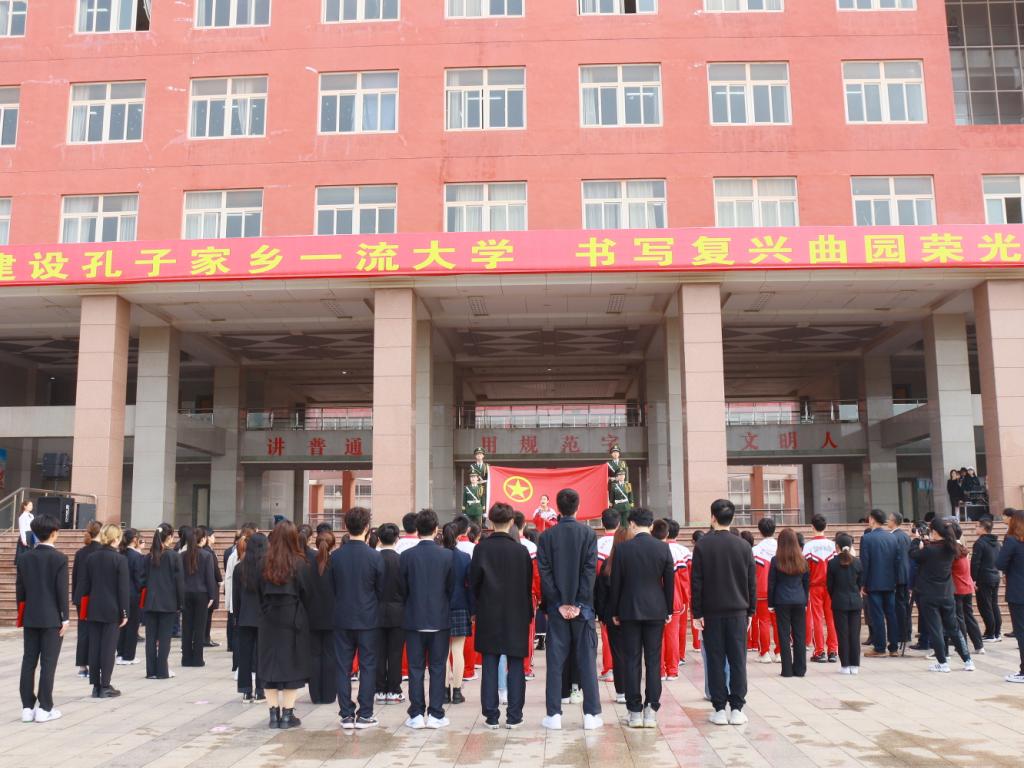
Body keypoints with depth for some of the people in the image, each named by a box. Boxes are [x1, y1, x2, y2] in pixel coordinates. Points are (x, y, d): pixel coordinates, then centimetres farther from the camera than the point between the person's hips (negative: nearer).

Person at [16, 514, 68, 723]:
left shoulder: (24, 557, 4)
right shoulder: (59, 558, -11)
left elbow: (19, 589, 7)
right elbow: (62, 590, -12)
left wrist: (23, 613, 16)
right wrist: (65, 617, -6)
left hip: (30, 617, 5)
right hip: (52, 618, -5)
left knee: (28, 661, 8)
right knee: (48, 662, -1)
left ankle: (27, 707, 12)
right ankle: (44, 708, 1)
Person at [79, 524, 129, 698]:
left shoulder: (91, 558, 4)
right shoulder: (120, 560, -11)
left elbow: (85, 585, 8)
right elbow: (123, 589, -11)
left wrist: (87, 607, 15)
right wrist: (124, 612, -6)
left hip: (94, 610, 5)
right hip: (112, 610, -5)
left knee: (94, 647, 8)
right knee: (108, 647, 1)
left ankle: (96, 686, 13)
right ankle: (105, 687, 3)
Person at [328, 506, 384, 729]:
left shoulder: (335, 556, -5)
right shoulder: (374, 556, -11)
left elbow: (331, 588, 4)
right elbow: (381, 589, -2)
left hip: (342, 619, 2)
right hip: (367, 619, -2)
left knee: (343, 667, 9)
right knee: (367, 666, 6)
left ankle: (346, 715, 12)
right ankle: (364, 715, 8)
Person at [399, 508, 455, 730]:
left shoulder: (407, 556, -7)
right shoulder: (447, 555, -6)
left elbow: (401, 588, 1)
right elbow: (452, 587, 1)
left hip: (414, 619, 0)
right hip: (439, 619, 0)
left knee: (416, 668, 7)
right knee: (437, 668, 7)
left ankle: (416, 715, 8)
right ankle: (436, 714, 8)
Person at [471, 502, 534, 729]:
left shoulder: (482, 549, -5)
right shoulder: (521, 551, -6)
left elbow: (473, 582, -2)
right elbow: (528, 585, 0)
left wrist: (477, 608, 10)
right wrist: (528, 613, 10)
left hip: (489, 615, 1)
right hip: (516, 616, -1)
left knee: (490, 665, 7)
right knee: (516, 666, 7)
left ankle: (491, 715, 8)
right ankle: (514, 716, 8)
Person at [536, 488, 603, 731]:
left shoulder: (547, 536, -1)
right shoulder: (588, 534, -3)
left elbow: (544, 572, -5)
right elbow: (590, 570, -9)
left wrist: (559, 603, -3)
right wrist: (578, 603, -8)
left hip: (556, 607, 1)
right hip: (582, 607, -1)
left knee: (555, 660, 5)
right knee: (586, 659, 5)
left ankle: (554, 714, 7)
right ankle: (591, 714, 6)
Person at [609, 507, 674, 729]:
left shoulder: (623, 548, -6)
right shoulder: (663, 548, -2)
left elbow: (615, 582, -3)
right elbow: (670, 581, 2)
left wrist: (615, 612, 6)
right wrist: (669, 610, 12)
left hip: (630, 610, -1)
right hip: (656, 610, 1)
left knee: (632, 661, 4)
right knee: (653, 661, 6)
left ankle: (635, 711, 6)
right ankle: (651, 711, 5)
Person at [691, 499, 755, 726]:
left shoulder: (703, 545, -5)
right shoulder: (743, 546, 2)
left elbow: (696, 581, -6)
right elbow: (752, 582, 5)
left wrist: (697, 613, -2)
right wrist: (750, 611, 13)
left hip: (711, 612, -2)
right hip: (738, 611, 2)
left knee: (715, 660, 3)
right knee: (738, 660, 5)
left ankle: (719, 709, 5)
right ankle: (737, 708, 6)